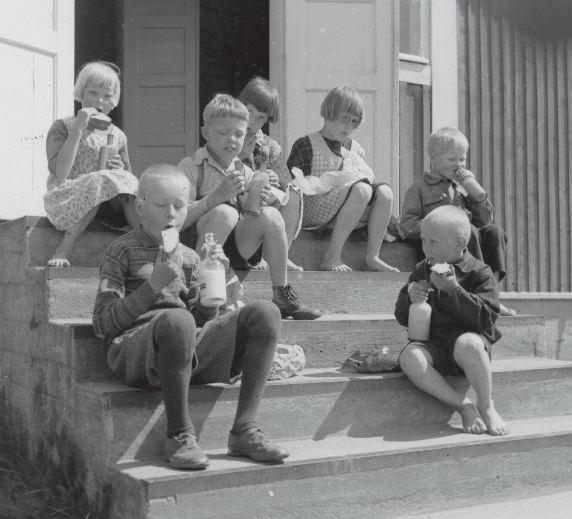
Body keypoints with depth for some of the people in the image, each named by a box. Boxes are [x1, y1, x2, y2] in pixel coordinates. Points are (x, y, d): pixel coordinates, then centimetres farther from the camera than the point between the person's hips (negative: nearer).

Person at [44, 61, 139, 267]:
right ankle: (63, 249, -26)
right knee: (103, 181, -32)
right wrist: (78, 128, -16)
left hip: (108, 204, 4)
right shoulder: (62, 127, 1)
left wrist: (120, 170, -5)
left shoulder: (117, 136, 13)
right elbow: (59, 173, -15)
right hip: (65, 201, -4)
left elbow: (128, 179, 19)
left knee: (127, 182, -24)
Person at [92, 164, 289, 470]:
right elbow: (103, 325, -2)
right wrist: (154, 285, -10)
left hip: (190, 352, 5)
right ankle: (179, 435, -22)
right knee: (177, 320, -41)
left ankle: (244, 428, -16)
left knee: (265, 312, -15)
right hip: (135, 350, -5)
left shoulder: (188, 257, 22)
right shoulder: (123, 252, 8)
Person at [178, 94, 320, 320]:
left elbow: (251, 221, 9)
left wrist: (258, 203, -14)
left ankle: (282, 295, -12)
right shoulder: (191, 167, -3)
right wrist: (218, 195, -26)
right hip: (196, 245, -4)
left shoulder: (244, 172, 13)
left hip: (238, 250, 5)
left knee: (271, 216, -20)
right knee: (225, 213, -32)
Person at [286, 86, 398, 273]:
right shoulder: (306, 145, 3)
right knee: (362, 189, -30)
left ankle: (372, 256, -18)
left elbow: (368, 175, 16)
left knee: (384, 191, -17)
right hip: (311, 210, -6)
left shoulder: (353, 148, 20)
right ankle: (331, 258, -31)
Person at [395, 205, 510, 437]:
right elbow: (402, 318, 13)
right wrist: (410, 298, -10)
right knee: (409, 357, -32)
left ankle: (486, 407, -14)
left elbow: (486, 318, -15)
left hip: (466, 337, -3)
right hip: (432, 344, 3)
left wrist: (453, 289, -23)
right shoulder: (421, 272, 11)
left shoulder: (479, 273, -3)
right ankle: (463, 406, -16)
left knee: (468, 344, -40)